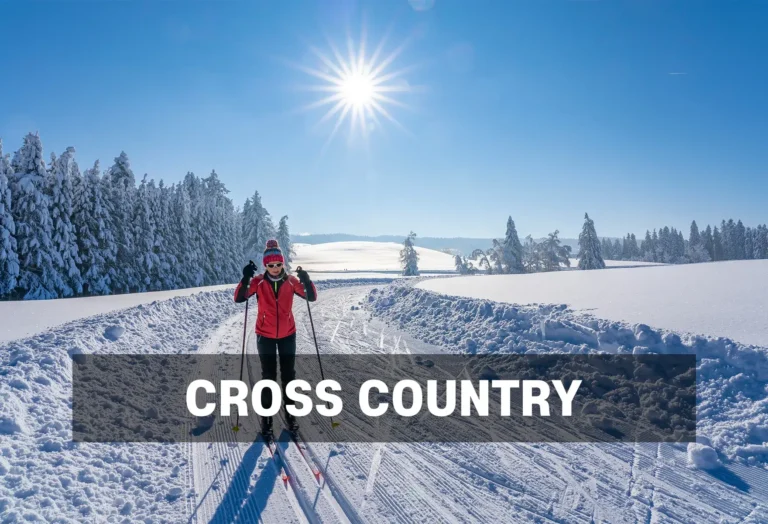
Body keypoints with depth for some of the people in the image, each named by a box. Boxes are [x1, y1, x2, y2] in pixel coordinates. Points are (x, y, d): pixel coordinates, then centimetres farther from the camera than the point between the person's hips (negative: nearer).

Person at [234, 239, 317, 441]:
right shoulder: (258, 282, -10)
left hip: (287, 335, 2)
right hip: (265, 336, -1)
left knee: (288, 375, 12)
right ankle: (266, 418, 17)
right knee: (268, 377, 4)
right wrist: (246, 278, -35)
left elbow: (312, 297, -12)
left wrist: (306, 280, -30)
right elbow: (239, 298, -20)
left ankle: (290, 413, 28)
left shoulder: (291, 280, -7)